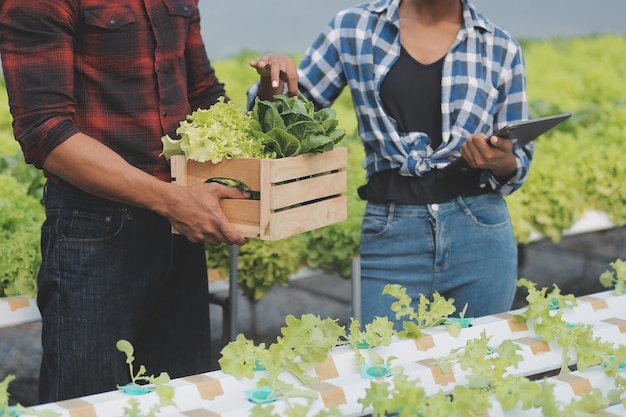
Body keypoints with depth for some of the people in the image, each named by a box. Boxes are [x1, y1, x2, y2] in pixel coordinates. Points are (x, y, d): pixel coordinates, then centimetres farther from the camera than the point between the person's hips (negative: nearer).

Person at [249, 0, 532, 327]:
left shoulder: (501, 49, 4)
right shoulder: (354, 30, 3)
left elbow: (518, 166, 8)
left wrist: (502, 162, -14)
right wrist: (273, 79, -13)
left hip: (481, 238, 1)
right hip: (391, 238, -1)